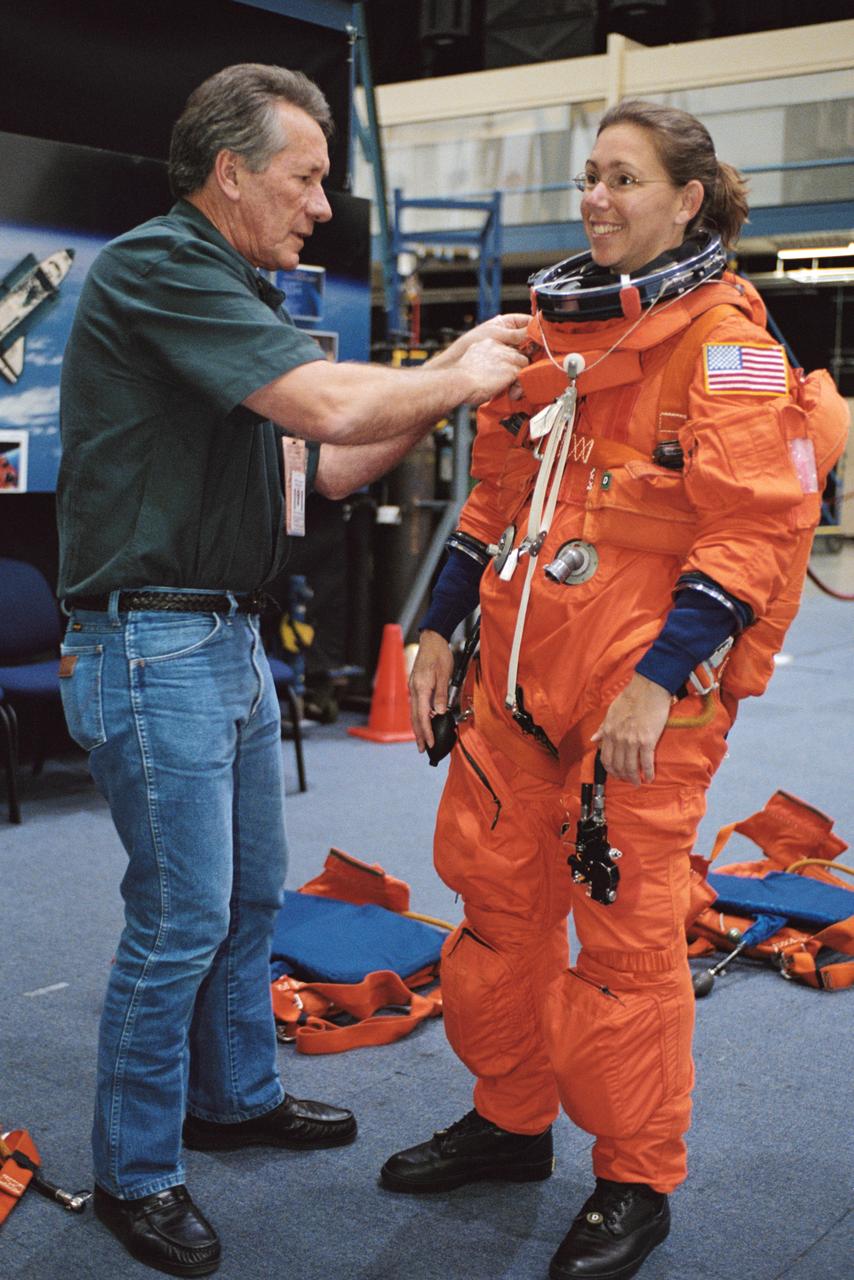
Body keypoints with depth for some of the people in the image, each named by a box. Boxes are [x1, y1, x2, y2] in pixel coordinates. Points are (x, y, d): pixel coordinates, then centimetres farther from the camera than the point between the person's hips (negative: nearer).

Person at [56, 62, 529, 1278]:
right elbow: (329, 405, -26)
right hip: (150, 644, -10)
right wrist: (457, 378, -9)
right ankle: (135, 1174, 16)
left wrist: (447, 382, 5)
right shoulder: (158, 267, -16)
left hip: (230, 639, 10)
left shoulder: (234, 295, 15)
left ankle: (238, 1097, 37)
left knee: (252, 893, 19)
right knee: (180, 921, -1)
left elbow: (320, 465, 14)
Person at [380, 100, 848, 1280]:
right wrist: (440, 630, 14)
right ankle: (509, 1118, 36)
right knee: (499, 899, 14)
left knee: (628, 934, 3)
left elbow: (755, 528, -14)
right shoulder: (550, 322, 14)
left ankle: (637, 1184, 23)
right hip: (521, 673, 7)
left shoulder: (724, 337, -7)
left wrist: (657, 682, -20)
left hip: (643, 692, -7)